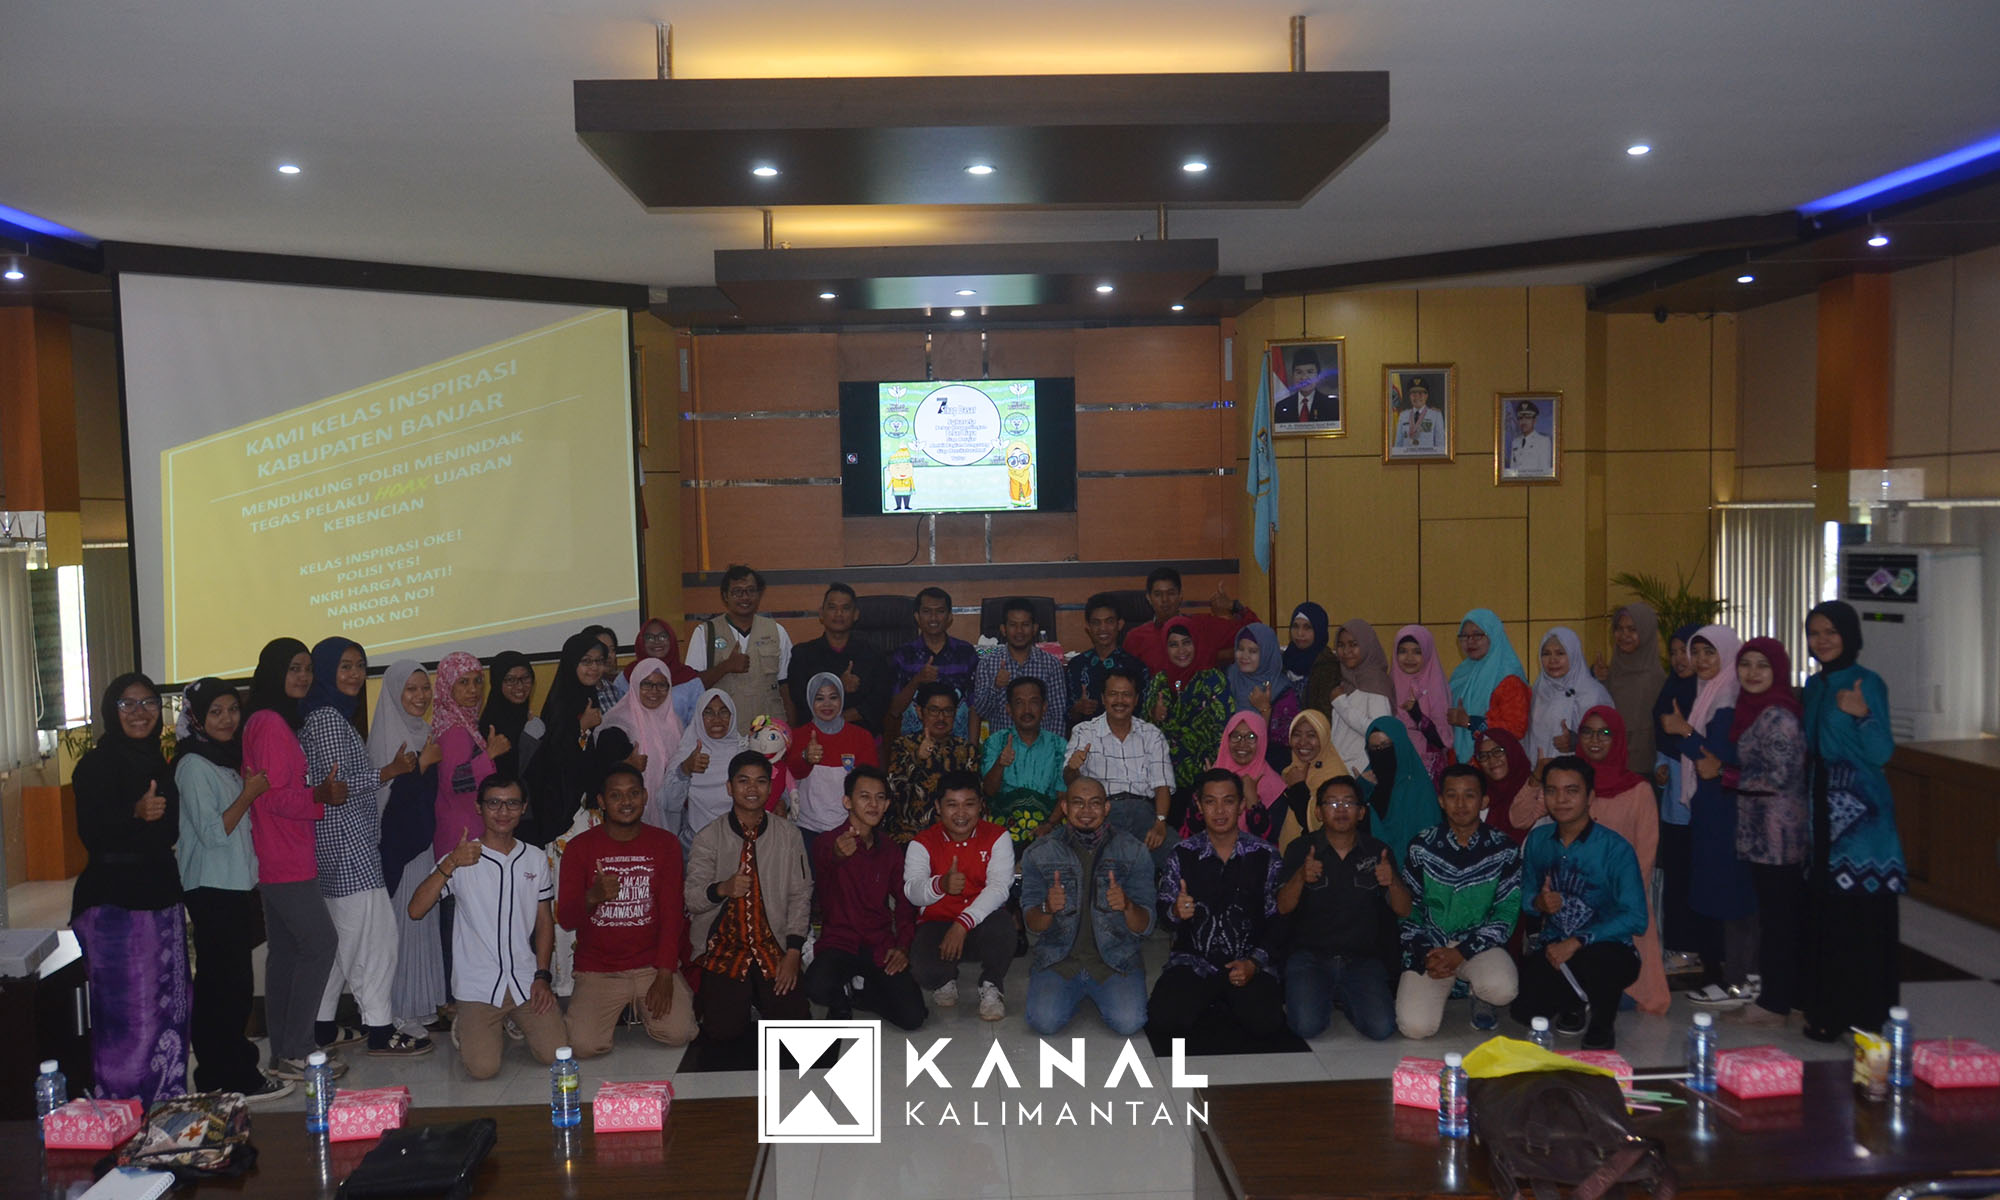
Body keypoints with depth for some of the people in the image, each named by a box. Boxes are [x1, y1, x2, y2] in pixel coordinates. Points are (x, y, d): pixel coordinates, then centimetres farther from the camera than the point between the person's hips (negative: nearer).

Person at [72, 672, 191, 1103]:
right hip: (114, 901, -7)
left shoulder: (156, 763, 15)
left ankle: (167, 1102, 17)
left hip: (160, 895, 7)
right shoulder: (97, 764, -7)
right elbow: (91, 832, -19)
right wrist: (135, 813, -34)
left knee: (169, 1006, 7)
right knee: (129, 1008, -8)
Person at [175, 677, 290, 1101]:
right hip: (211, 888, -9)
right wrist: (248, 794, -15)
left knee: (233, 983, 12)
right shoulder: (193, 765, -12)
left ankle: (236, 1072, 18)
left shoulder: (227, 759, 15)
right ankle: (233, 1081, -2)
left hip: (236, 885, 9)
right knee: (226, 985, -7)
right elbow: (211, 832, -17)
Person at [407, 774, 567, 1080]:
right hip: (478, 986, -3)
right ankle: (467, 1030, 17)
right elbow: (416, 911, -14)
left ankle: (517, 1022, 21)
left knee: (554, 1053, -11)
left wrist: (542, 976, 2)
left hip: (526, 982, 3)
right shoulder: (461, 860, -2)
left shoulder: (536, 859, 8)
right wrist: (449, 865, -25)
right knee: (483, 1067, -18)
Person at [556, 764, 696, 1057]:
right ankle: (616, 1009, 13)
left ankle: (644, 1007, 15)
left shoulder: (665, 844, 3)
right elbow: (565, 919, -5)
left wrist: (664, 976, -10)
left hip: (652, 965, 1)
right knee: (584, 1045, -21)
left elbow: (671, 913, -1)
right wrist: (592, 897, -29)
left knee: (679, 1033, -19)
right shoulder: (580, 847, -1)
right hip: (598, 971, -1)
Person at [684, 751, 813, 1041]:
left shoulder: (787, 834, 4)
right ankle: (710, 995, 18)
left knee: (794, 1023, -13)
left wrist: (793, 952, -5)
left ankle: (759, 995, 18)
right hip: (723, 945, -1)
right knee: (723, 1030, -17)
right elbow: (691, 898, -4)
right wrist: (721, 889, -27)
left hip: (775, 945, 2)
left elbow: (800, 895, 4)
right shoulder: (709, 837, 0)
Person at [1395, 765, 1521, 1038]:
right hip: (1429, 945, 1)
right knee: (1415, 1026, -20)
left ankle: (1481, 999, 6)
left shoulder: (1504, 850, -3)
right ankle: (1440, 991, 17)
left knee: (1503, 989, -35)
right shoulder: (1423, 847, 0)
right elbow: (1408, 908, 5)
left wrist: (1462, 952, -15)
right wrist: (1424, 954, -11)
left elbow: (1506, 914, -4)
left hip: (1478, 944, -1)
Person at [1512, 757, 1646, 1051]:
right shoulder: (1537, 841, 3)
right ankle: (1576, 1002, 17)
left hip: (1605, 947, -3)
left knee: (1597, 961, -39)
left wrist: (1576, 942, -24)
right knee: (1526, 1010, -21)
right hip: (1552, 946, 4)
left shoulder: (1615, 849, -12)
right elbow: (1525, 895, 13)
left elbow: (1635, 918, -16)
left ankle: (1603, 1023, -2)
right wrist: (1538, 903, -13)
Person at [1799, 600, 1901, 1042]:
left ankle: (1865, 1014, 3)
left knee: (1861, 917, -6)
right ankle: (1827, 1009, 17)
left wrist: (1862, 715, -29)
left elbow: (1881, 753, -15)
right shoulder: (1814, 685, 13)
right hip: (1823, 811, 7)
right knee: (1823, 914, 8)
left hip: (1861, 815, -7)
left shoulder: (1867, 683, -8)